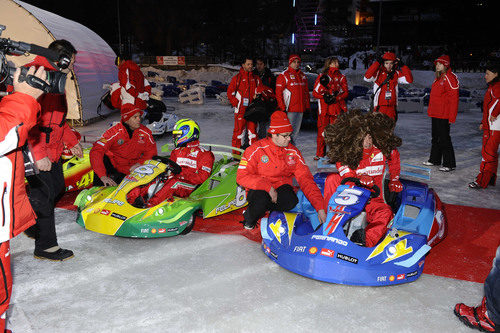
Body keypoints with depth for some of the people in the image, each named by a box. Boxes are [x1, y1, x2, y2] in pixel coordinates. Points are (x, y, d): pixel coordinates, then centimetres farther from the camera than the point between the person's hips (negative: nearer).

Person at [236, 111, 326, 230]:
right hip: (258, 189, -2)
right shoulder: (256, 150, -12)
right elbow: (241, 177, -15)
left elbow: (306, 180, -4)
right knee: (261, 200, -36)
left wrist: (320, 208, -13)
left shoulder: (293, 152, -2)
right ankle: (249, 219, -4)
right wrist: (267, 187, -26)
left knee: (291, 201, -31)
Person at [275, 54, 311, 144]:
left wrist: (307, 106, 14)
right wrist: (282, 108, -14)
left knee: (296, 131, 10)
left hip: (300, 109, 6)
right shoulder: (284, 75, -4)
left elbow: (306, 92, 20)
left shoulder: (302, 76, 16)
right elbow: (278, 92, -8)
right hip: (290, 109, -6)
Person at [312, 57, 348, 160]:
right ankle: (320, 154, 4)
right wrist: (325, 96, -10)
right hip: (324, 108, -1)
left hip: (337, 108, 1)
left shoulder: (341, 77, 15)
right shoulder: (321, 77, 11)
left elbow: (345, 92, 8)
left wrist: (336, 97, -9)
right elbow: (315, 93, 6)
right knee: (322, 130, -4)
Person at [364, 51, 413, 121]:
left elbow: (409, 80, 1)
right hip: (380, 107, -3)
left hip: (391, 108, 3)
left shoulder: (396, 73, 8)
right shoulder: (378, 72, -2)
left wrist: (402, 66, -5)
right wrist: (377, 63, -19)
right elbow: (367, 78, -20)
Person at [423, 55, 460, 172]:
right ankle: (434, 159, 30)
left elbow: (454, 99, -18)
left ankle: (449, 164, 2)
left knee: (444, 139, -5)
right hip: (435, 114, 10)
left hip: (443, 115, -10)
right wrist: (430, 110, 19)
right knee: (436, 137, 18)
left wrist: (451, 117, -21)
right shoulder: (438, 77, 15)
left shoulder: (450, 78, -15)